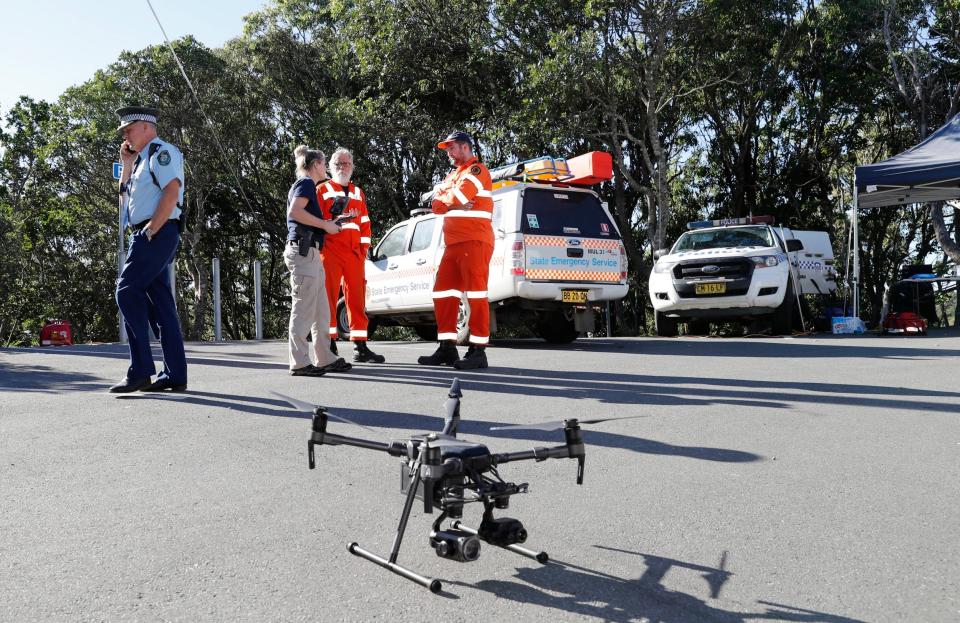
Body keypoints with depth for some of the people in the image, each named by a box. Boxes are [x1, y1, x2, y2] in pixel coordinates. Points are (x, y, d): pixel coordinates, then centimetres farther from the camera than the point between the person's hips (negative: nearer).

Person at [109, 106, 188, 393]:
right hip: (145, 237, 10)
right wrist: (126, 164, 18)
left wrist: (150, 230, -19)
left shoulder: (162, 152, -4)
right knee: (160, 302, 6)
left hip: (156, 235, -10)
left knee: (127, 292, -14)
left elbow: (172, 192, -18)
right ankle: (175, 375, 7)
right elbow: (126, 196, 27)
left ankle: (140, 371, -15)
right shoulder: (143, 160, 26)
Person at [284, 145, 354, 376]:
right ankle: (299, 363, -8)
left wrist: (331, 222, 19)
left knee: (321, 311, 11)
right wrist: (325, 225, -14)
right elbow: (294, 211, -21)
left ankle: (325, 359, 15)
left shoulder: (307, 184, 25)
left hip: (310, 253, 10)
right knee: (304, 309, -10)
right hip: (303, 251, -10)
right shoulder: (306, 183, -4)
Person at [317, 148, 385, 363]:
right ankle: (330, 346, -1)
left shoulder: (358, 193, 21)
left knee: (357, 299, 3)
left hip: (354, 253, 4)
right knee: (329, 297, -4)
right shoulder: (322, 190, 8)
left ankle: (360, 348, 6)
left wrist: (364, 247, 10)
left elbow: (365, 222, 20)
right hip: (330, 251, -4)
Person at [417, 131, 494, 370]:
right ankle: (447, 347, 13)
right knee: (443, 292, 7)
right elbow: (437, 204, 11)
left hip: (474, 241, -9)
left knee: (475, 292, -11)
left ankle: (478, 350, -11)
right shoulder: (453, 175, 25)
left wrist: (446, 196, 4)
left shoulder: (476, 170, -4)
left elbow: (457, 196, -18)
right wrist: (455, 204, -8)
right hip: (454, 243, 9)